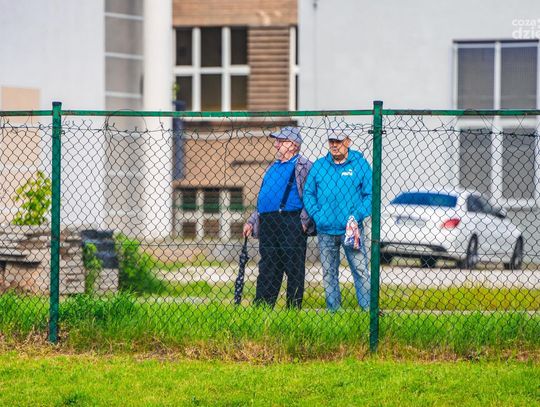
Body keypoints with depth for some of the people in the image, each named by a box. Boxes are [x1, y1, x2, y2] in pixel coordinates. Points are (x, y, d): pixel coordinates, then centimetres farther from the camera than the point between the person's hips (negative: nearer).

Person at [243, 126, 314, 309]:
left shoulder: (303, 166, -1)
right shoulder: (273, 167, 23)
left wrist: (304, 221, -17)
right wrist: (252, 221, 21)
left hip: (291, 225, -8)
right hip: (267, 225, 8)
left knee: (294, 269, -3)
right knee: (267, 270, 7)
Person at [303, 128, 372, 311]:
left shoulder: (360, 164, 2)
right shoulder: (319, 165, 9)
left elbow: (370, 194, 1)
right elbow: (308, 193, 13)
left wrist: (357, 216, -10)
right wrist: (316, 215, -1)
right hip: (325, 230, 3)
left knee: (360, 270, -7)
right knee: (329, 273, 8)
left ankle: (368, 309, -6)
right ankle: (333, 310, 15)